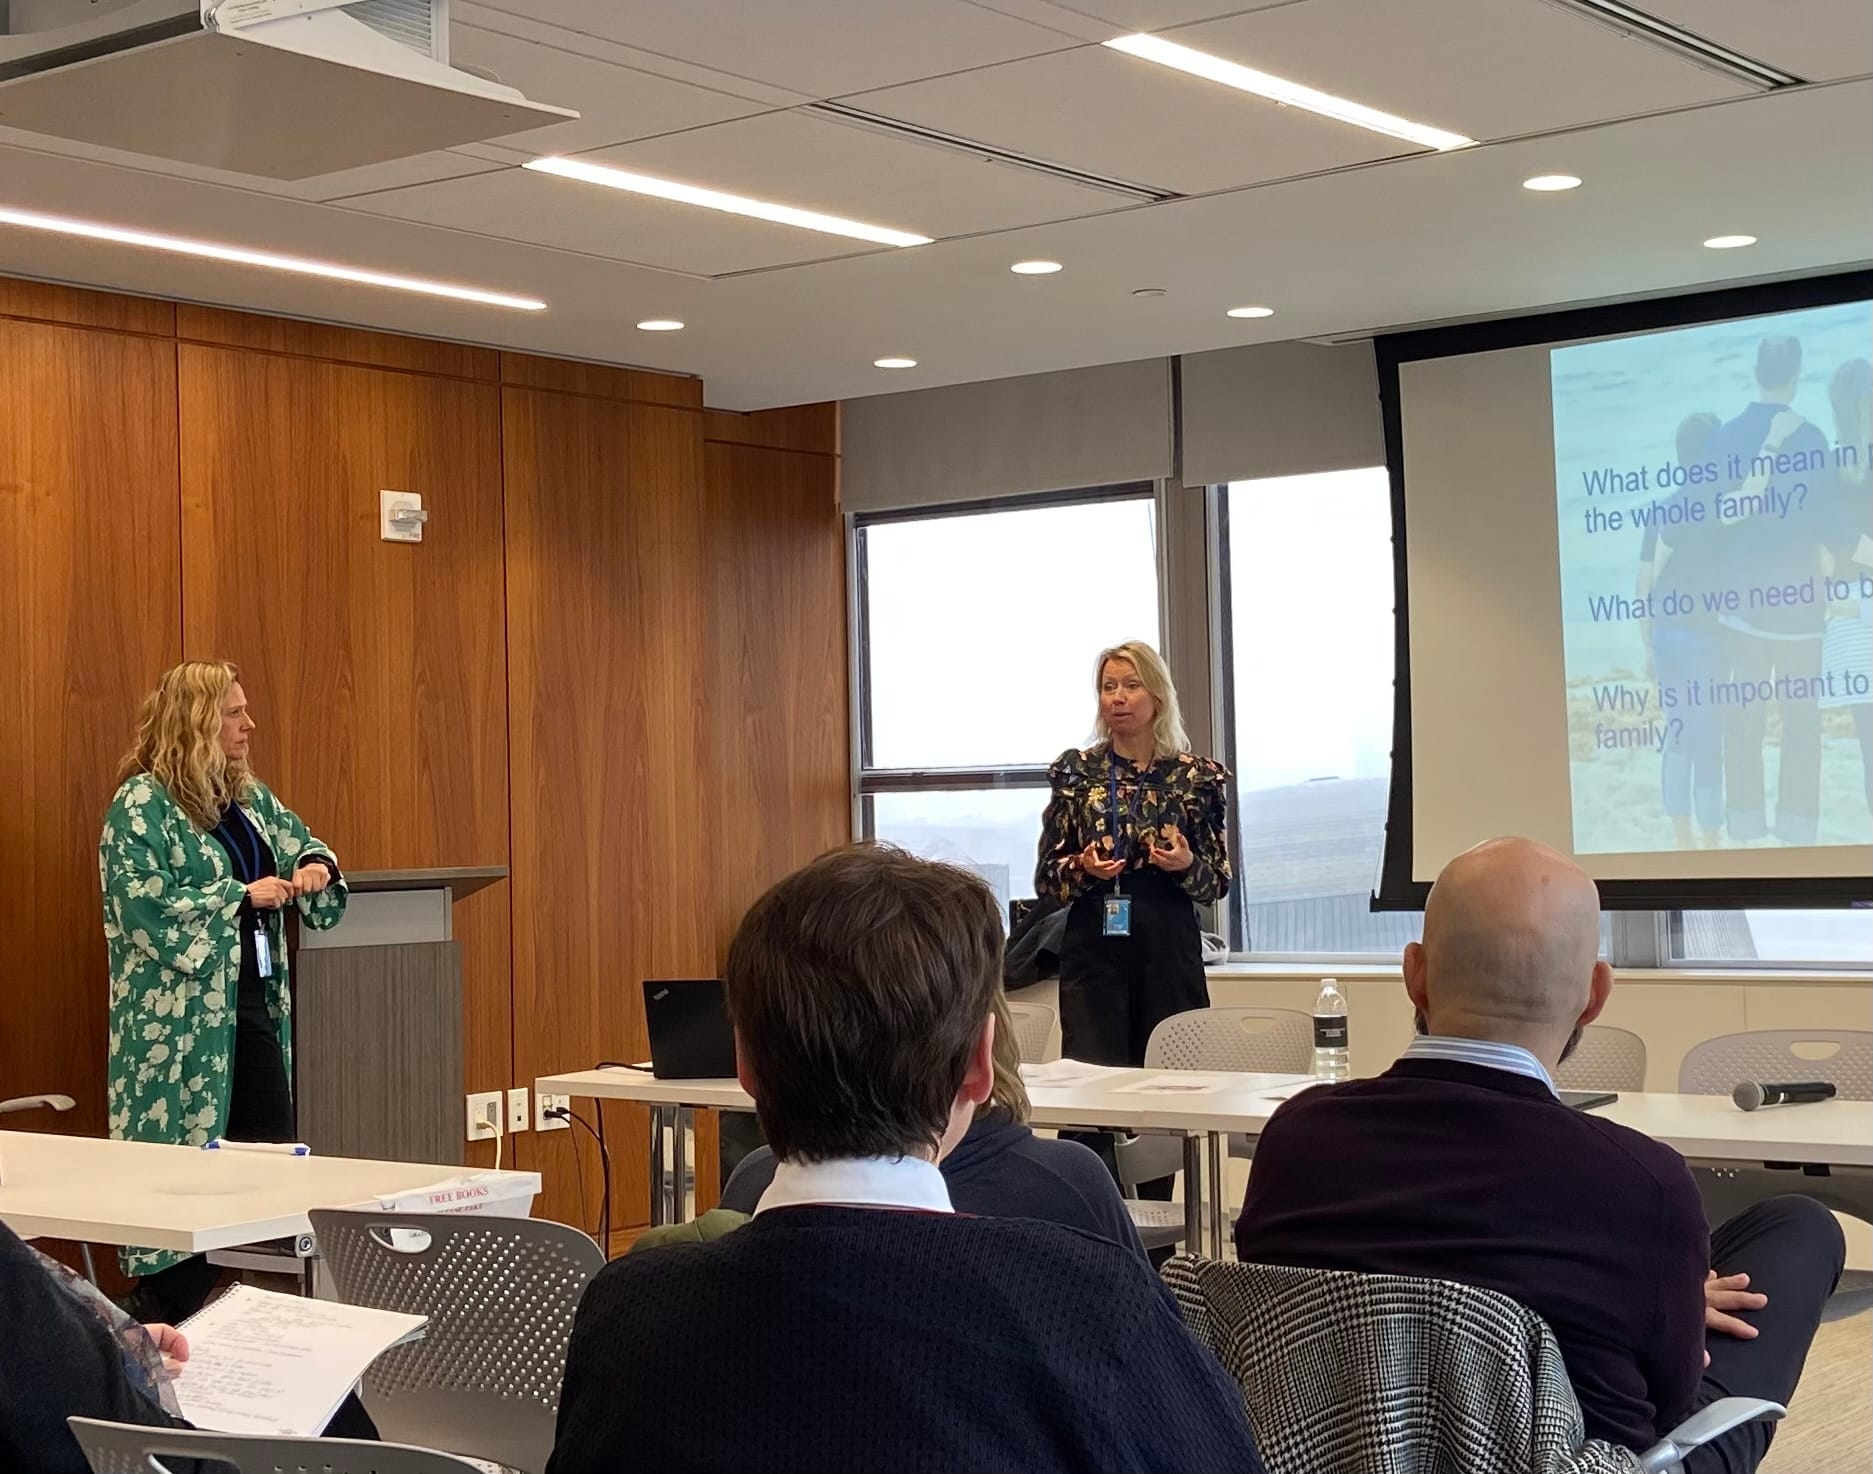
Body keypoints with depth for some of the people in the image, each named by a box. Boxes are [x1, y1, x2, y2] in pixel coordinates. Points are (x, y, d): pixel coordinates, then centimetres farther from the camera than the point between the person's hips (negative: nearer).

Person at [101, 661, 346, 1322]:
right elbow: (147, 908, -20)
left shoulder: (250, 797, 13)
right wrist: (244, 896, -17)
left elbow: (302, 843, 25)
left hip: (258, 1011, 8)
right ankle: (159, 1332, 5)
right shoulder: (141, 806, -10)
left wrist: (316, 865, 1)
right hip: (181, 1025, -8)